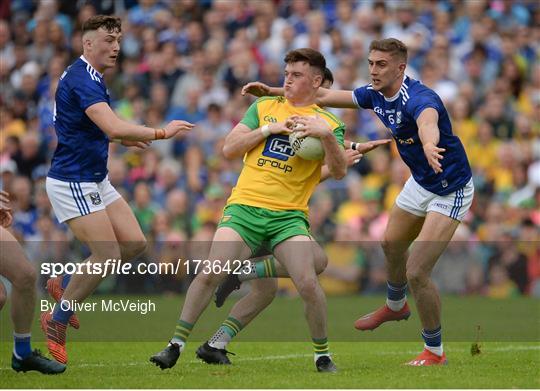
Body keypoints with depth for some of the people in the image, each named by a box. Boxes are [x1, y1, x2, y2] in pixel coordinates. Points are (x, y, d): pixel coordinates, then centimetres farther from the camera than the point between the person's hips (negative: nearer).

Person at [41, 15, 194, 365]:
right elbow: (114, 128, -32)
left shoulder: (89, 77, 13)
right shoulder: (82, 79, -20)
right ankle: (57, 320, 2)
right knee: (108, 255, -13)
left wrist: (124, 138, 13)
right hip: (73, 182, -10)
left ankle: (65, 284, 19)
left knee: (134, 243, 4)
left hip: (96, 180, 10)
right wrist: (161, 133, -24)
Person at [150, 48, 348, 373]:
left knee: (308, 282, -20)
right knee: (210, 274, -14)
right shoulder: (264, 107, 16)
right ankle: (176, 345, -2)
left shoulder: (327, 123, 8)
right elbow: (229, 149, 8)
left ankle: (323, 355, 0)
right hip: (244, 208, 1)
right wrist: (270, 128, -3)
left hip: (288, 215, -1)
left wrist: (326, 135, -21)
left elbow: (339, 172, -5)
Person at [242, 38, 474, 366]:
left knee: (417, 272, -14)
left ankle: (434, 351, 5)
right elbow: (326, 96, 6)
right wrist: (273, 91, 0)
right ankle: (396, 306, 59)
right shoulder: (375, 94, -7)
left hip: (450, 190, -9)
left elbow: (428, 122, -58)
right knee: (392, 244, 29)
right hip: (420, 182, 9)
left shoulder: (418, 98, -33)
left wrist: (429, 145, -81)